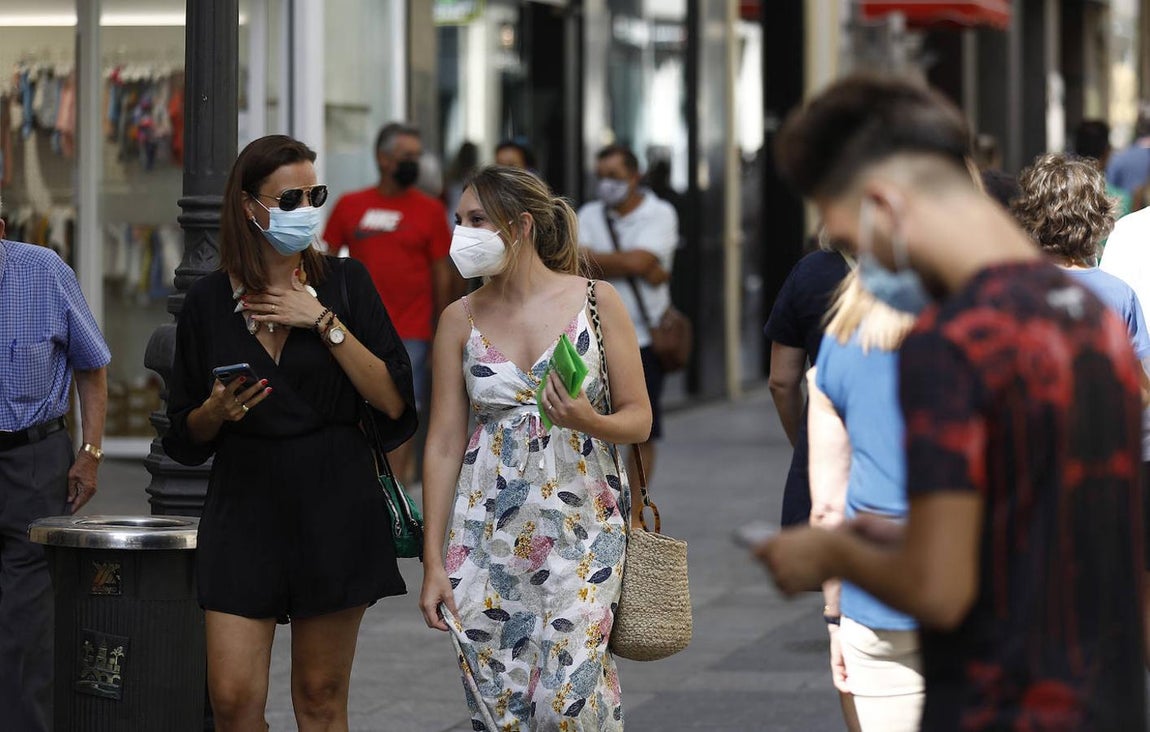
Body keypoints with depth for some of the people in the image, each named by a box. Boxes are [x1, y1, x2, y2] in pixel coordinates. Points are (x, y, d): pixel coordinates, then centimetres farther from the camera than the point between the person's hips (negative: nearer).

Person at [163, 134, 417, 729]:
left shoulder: (345, 284, 3)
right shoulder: (209, 301, 4)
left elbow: (393, 401, -6)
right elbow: (187, 435, 10)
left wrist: (325, 322, -11)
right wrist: (217, 411, -12)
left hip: (333, 509, 0)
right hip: (243, 508, 1)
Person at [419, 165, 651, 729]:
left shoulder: (597, 302, -1)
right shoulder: (461, 319, 5)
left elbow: (639, 419, 1)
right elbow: (443, 444, 4)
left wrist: (588, 422, -22)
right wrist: (433, 563, 1)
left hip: (582, 526, -2)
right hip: (489, 530, 2)